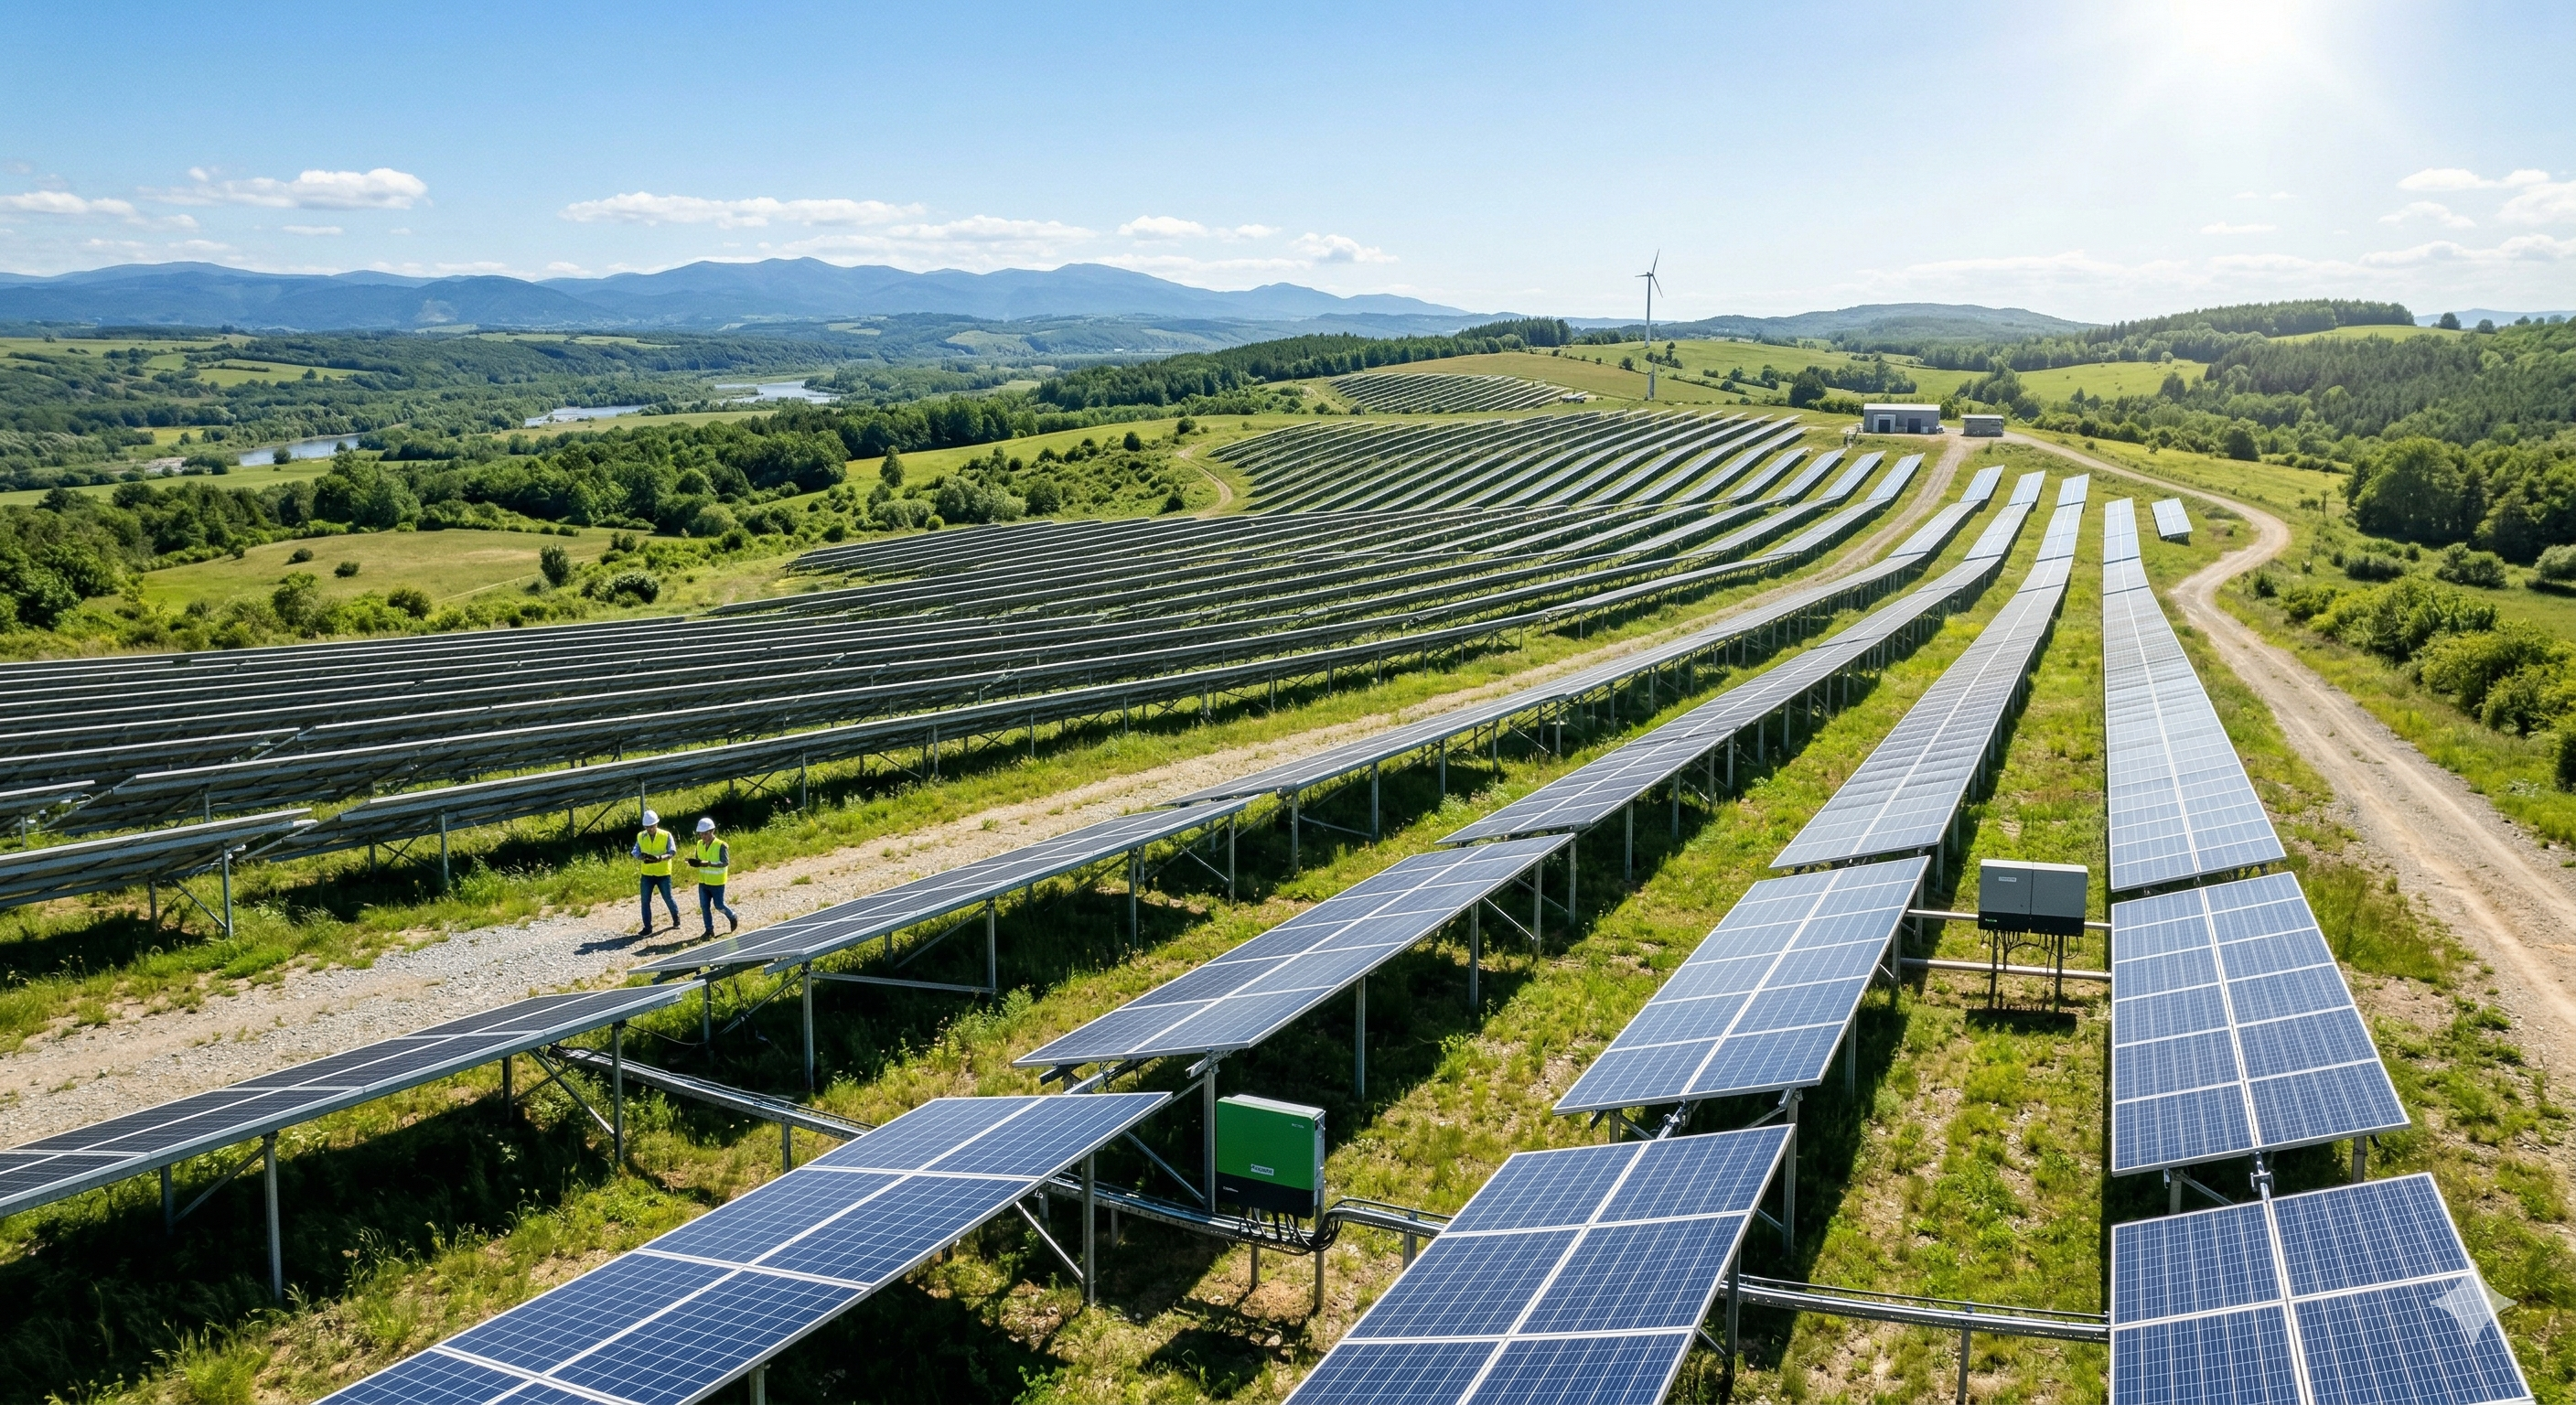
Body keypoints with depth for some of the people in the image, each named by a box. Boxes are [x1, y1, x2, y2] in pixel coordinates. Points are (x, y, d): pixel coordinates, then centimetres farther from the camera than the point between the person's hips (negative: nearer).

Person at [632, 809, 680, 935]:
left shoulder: (666, 835, -9)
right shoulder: (641, 836, 0)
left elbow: (672, 852, -13)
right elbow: (635, 852, 0)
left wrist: (660, 858, -32)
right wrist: (642, 856, -24)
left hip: (663, 873, -3)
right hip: (647, 873, 3)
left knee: (668, 898, 9)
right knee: (645, 900, 1)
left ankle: (676, 919, 34)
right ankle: (647, 928, 10)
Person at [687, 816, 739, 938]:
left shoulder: (721, 845, -17)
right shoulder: (699, 844, 2)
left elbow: (726, 862, -21)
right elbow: (698, 860, 12)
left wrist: (708, 863, -32)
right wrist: (694, 863, -13)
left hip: (717, 883, -5)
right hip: (703, 882, 5)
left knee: (719, 906, 4)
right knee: (704, 906, 6)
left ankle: (733, 918, 31)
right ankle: (709, 930, 16)